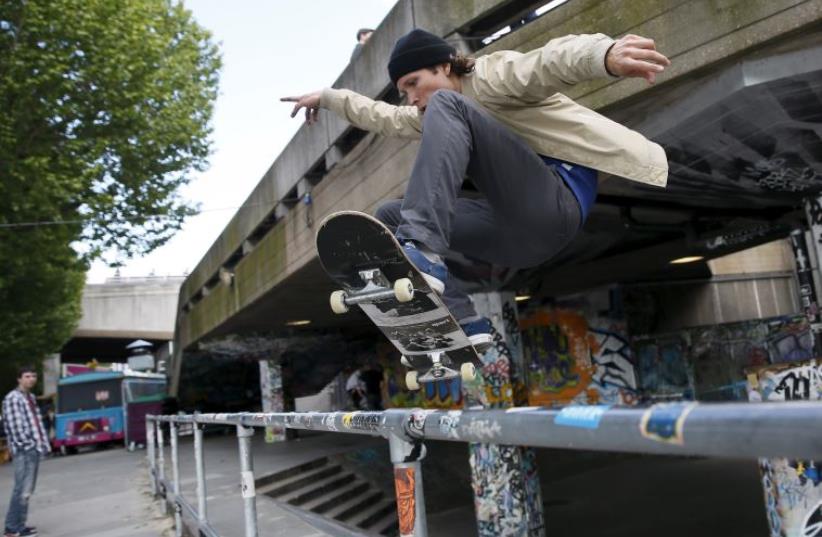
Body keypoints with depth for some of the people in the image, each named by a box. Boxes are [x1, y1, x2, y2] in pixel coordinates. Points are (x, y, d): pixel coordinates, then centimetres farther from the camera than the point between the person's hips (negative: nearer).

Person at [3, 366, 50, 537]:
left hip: (34, 448, 9)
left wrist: (41, 442, 12)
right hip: (24, 450, -9)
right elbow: (13, 425, -16)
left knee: (27, 489, 13)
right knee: (22, 489, -9)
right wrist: (26, 443, -17)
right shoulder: (12, 398, -10)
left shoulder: (30, 397, 17)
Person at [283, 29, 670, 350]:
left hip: (555, 204, -8)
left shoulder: (492, 73, 0)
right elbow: (384, 118, 38)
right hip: (517, 234, 9)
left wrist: (605, 54, -42)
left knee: (445, 107, -20)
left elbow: (552, 60, -21)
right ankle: (462, 324, -11)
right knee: (389, 217, 9)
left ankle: (423, 254, -39)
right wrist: (327, 97, 40)